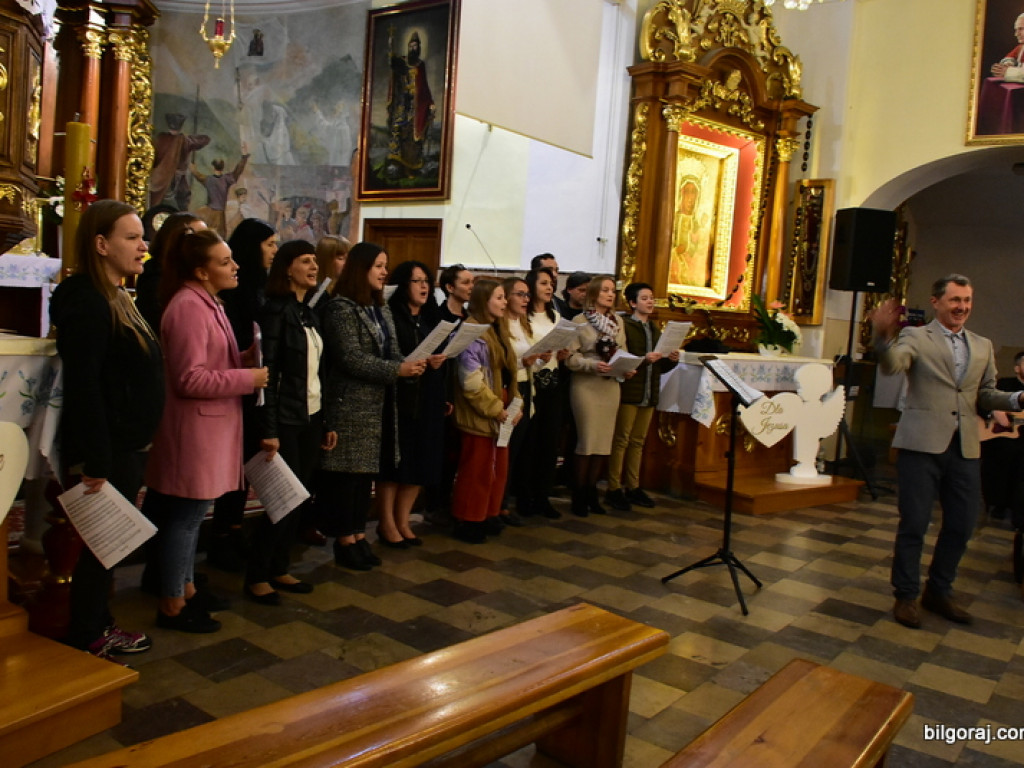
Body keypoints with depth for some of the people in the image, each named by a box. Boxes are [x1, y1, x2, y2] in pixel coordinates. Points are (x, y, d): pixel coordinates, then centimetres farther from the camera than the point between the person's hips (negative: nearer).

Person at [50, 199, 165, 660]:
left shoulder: (115, 299, 13)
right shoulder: (88, 303, -17)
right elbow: (82, 387, -23)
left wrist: (134, 449, 17)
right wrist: (94, 462, -24)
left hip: (127, 447, 9)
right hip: (107, 450, -9)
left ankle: (100, 626, 32)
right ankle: (84, 642, 18)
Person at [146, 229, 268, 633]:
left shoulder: (206, 303, 14)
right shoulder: (189, 307, -18)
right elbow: (190, 379, -23)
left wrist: (250, 357, 3)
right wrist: (249, 379, -18)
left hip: (208, 429, 10)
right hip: (194, 430, -10)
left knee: (191, 515, 18)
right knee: (186, 516, 0)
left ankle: (186, 589, 30)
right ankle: (172, 606, 13)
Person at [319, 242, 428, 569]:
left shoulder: (381, 309, 15)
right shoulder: (341, 308, -10)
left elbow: (391, 353, 14)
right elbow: (351, 358, -18)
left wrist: (411, 364, -7)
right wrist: (398, 370, -21)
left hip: (379, 404, 8)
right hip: (350, 405, -8)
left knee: (367, 471, 12)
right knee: (348, 472, 0)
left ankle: (359, 534, 22)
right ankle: (344, 541, 11)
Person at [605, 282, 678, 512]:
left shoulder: (655, 330, 17)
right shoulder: (624, 326, -5)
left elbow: (661, 366, 18)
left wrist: (672, 360, -2)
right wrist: (644, 359, -26)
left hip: (649, 394, 7)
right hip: (628, 391, -7)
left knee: (638, 441, 11)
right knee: (621, 440, -2)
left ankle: (632, 487, 18)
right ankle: (614, 489, 2)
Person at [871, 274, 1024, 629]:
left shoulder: (983, 346, 14)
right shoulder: (916, 337, -2)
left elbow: (985, 395, 15)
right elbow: (892, 364, -21)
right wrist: (883, 337, -43)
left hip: (965, 449, 5)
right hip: (922, 444, -5)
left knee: (962, 526, 11)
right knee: (914, 524, 1)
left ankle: (938, 592, 29)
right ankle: (906, 596, 17)